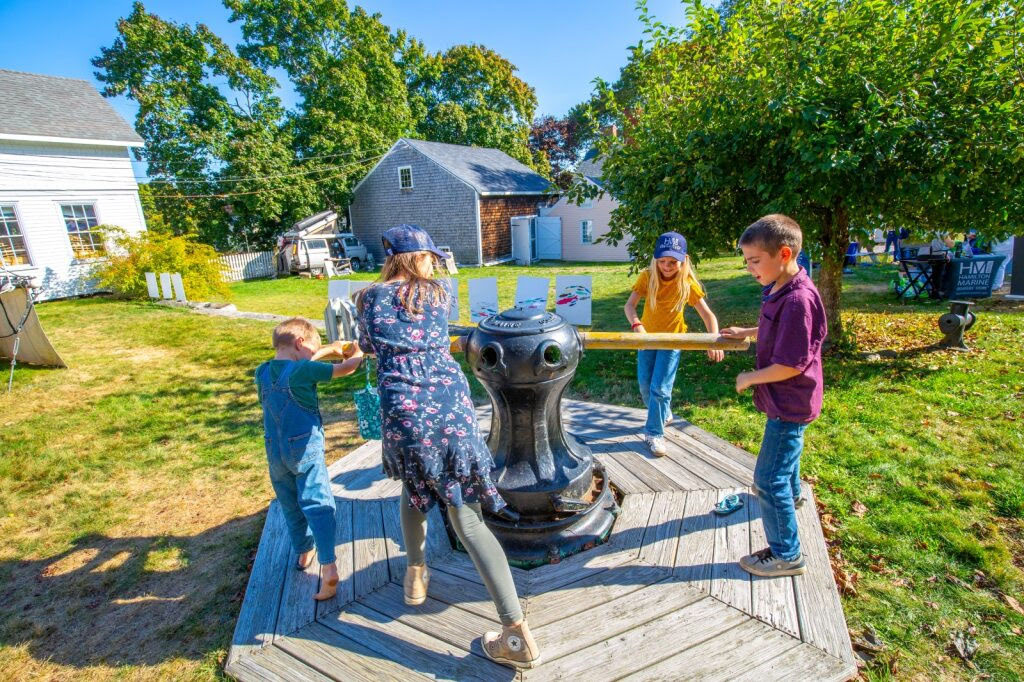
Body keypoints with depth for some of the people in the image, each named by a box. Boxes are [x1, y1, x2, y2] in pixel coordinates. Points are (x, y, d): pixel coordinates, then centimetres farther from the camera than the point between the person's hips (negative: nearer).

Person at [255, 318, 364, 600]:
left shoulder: (263, 372, 1)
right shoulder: (304, 371, -18)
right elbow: (346, 368, -13)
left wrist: (328, 349, 19)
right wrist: (357, 353, 8)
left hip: (275, 453, 6)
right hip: (306, 450, -6)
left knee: (291, 507, 21)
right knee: (319, 506, -5)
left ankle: (304, 553, 38)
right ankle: (328, 568, -13)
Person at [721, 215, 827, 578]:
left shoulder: (797, 300, -30)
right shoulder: (778, 290, 0)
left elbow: (790, 365, -28)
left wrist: (748, 378, -16)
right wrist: (747, 332, 8)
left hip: (789, 404, -10)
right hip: (785, 400, 10)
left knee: (768, 479, -2)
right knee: (785, 450, 35)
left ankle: (786, 555, 14)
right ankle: (791, 492, 63)